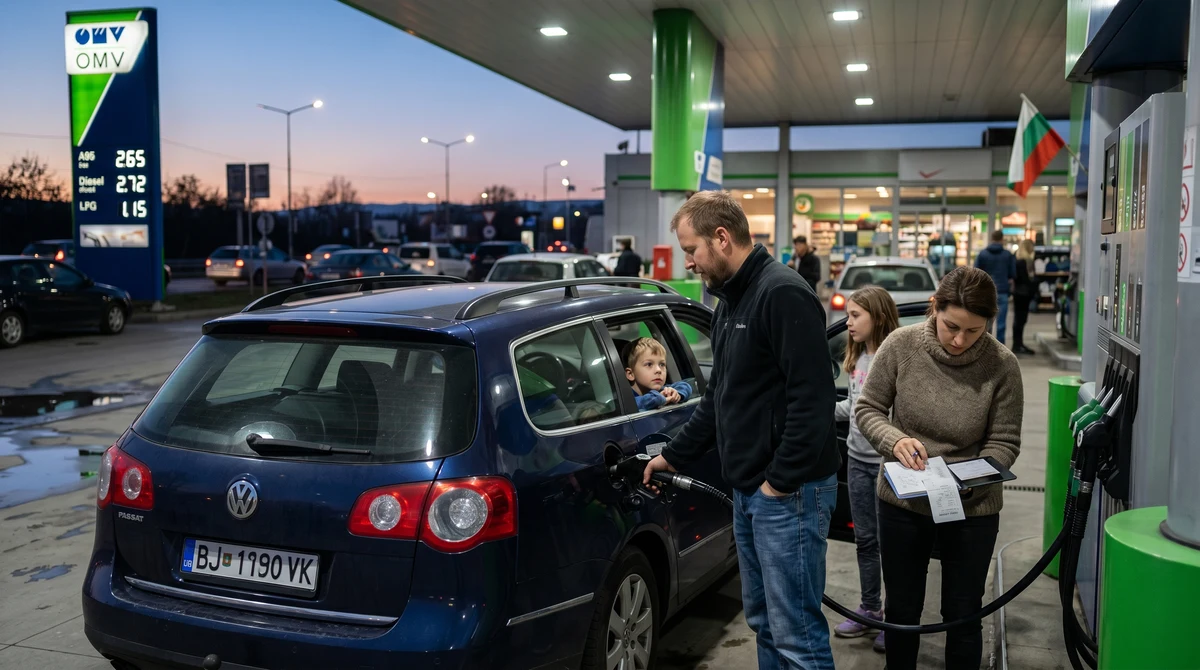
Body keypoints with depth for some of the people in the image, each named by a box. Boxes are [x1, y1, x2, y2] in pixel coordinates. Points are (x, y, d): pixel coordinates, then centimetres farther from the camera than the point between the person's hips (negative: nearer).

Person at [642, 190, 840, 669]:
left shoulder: (783, 294, -16)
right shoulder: (730, 301, 15)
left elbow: (812, 398, -21)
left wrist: (781, 481, -18)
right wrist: (674, 456, 23)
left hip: (788, 492, -10)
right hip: (748, 489, 10)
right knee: (763, 620, 17)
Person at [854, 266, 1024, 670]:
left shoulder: (1002, 365, -15)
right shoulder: (901, 345, -14)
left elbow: (1004, 442, -7)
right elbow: (868, 409, -3)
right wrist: (894, 440, -23)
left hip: (971, 509, -1)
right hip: (901, 502, 1)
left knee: (962, 616, 14)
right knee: (902, 609, 18)